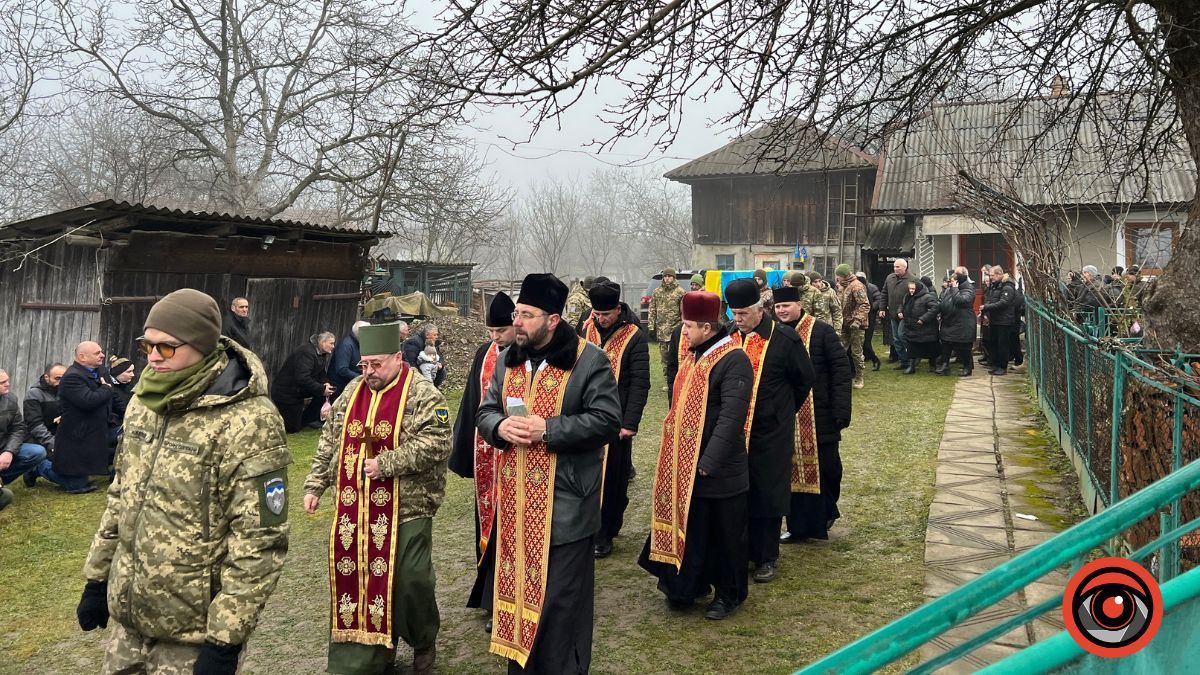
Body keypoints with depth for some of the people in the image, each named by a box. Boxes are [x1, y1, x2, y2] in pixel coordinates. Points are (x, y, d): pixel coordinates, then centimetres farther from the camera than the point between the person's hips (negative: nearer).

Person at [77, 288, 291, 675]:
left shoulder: (248, 423, -21)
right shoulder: (143, 402, 5)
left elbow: (258, 541, -21)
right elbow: (121, 495, 15)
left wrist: (225, 639, -20)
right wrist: (97, 578, 16)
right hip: (128, 614, 7)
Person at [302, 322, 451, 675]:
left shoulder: (422, 395, -9)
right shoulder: (352, 391, 10)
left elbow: (435, 444, -19)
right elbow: (330, 442, 16)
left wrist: (385, 463, -21)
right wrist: (314, 485, 12)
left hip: (405, 510, -5)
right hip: (354, 510, 6)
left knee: (409, 582, -1)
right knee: (356, 577, 10)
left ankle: (424, 642, 26)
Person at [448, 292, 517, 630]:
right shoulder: (484, 354, 7)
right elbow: (472, 402, 13)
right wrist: (465, 448, 14)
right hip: (485, 453, 6)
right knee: (487, 519, 16)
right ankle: (491, 590, 32)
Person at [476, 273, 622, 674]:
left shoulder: (589, 360, -10)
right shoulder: (508, 360, 10)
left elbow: (607, 421, -15)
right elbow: (484, 412, 12)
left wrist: (548, 429, -22)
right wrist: (500, 426, -12)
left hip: (563, 506, -6)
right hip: (516, 503, 6)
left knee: (560, 600, 3)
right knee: (518, 588, 16)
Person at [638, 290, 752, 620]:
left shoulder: (733, 361, -18)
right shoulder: (693, 355, 9)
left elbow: (731, 418, -23)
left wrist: (709, 462, -25)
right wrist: (675, 452, 13)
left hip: (719, 469, -8)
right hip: (685, 464, 8)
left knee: (724, 533, 8)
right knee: (688, 528, 17)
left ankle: (729, 594, 24)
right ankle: (692, 585, 33)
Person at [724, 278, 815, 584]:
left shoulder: (785, 339, -11)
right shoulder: (728, 336, 0)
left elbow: (804, 380, 2)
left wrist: (783, 409, 10)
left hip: (771, 432, -4)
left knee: (768, 495, 5)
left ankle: (767, 558, 19)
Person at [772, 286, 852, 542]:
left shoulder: (821, 331, -8)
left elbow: (841, 371, -8)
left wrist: (841, 411, -13)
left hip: (818, 417, -3)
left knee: (825, 467, 7)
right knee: (792, 471, 7)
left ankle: (826, 512, 32)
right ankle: (799, 525, 18)